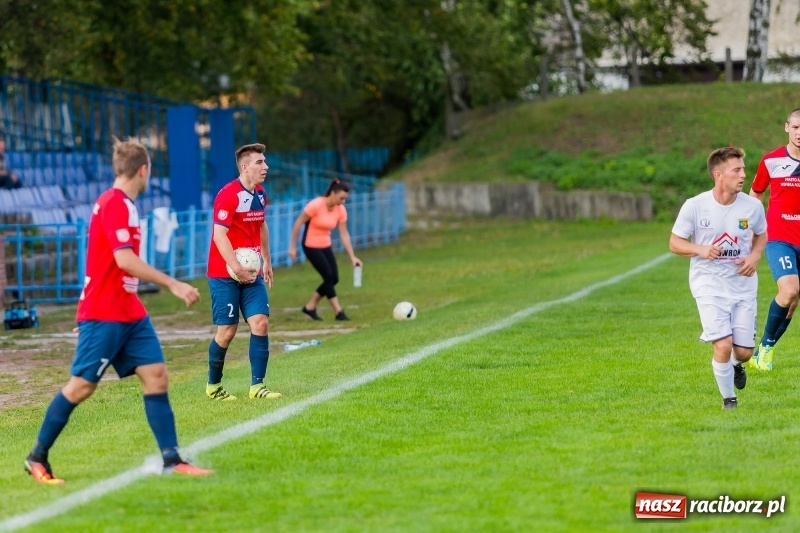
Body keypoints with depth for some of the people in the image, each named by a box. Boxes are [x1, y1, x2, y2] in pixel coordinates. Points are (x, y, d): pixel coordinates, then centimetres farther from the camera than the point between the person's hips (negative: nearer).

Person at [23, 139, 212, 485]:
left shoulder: (122, 204, 14)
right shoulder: (114, 203, -16)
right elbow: (125, 259, -25)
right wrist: (173, 284, -23)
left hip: (129, 313, 9)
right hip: (103, 314, -9)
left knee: (156, 376, 0)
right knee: (81, 386, -3)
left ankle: (171, 460, -1)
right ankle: (37, 458, 8)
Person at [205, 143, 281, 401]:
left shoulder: (260, 194, 9)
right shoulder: (228, 195, -16)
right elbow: (219, 234, -21)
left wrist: (266, 260, 25)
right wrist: (237, 268, -26)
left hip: (251, 271, 7)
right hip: (224, 274, -7)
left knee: (261, 323, -6)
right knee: (227, 330, -3)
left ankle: (257, 386, -3)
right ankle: (213, 386, 16)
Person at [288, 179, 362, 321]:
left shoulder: (341, 210, -6)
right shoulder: (315, 205, -23)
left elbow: (344, 235, -3)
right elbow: (298, 224, -16)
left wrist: (352, 257, -8)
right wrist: (292, 247, -14)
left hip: (326, 246, 7)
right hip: (311, 246, -7)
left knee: (334, 278, 0)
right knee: (329, 276, -13)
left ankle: (310, 307, 15)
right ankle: (338, 312, -6)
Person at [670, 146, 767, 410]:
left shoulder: (752, 206, -5)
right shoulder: (694, 206, -12)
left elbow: (761, 235, 14)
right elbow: (675, 243, -3)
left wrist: (755, 256, -7)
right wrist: (700, 250, -23)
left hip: (743, 285, 3)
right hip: (709, 284, -3)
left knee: (744, 351, 2)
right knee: (723, 345, -16)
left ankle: (736, 365, 41)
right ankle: (728, 398, 8)